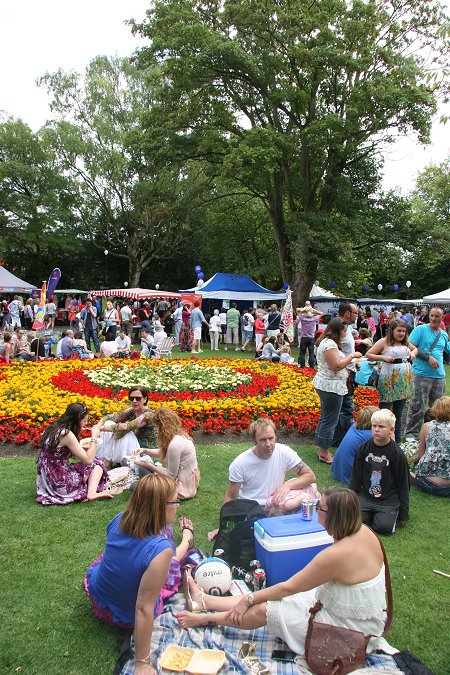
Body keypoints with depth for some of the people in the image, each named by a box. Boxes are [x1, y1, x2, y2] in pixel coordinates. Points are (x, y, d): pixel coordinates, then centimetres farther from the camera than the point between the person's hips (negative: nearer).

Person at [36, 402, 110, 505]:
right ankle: (91, 493, -16)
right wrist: (94, 437, -9)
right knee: (96, 465, 6)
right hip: (60, 483, -9)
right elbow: (88, 460, -16)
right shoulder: (67, 434, -18)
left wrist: (85, 447, 8)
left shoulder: (53, 428, 8)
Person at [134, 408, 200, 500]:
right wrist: (145, 450, 5)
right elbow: (163, 453, 16)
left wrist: (149, 466, -12)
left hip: (183, 485, -9)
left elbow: (171, 476, -20)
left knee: (143, 470, -1)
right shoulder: (180, 435, 0)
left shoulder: (174, 444, -28)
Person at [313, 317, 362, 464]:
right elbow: (336, 366, -22)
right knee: (330, 420, -3)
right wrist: (352, 356, -14)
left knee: (325, 419, 17)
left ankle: (323, 451, 27)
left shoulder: (328, 342, 16)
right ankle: (324, 453, 6)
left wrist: (350, 359, 13)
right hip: (331, 387, -11)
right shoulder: (330, 344, -18)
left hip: (326, 385, 11)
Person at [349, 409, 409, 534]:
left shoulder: (397, 454, -9)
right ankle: (370, 514, 12)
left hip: (388, 500, -2)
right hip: (365, 496, 2)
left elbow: (403, 485, -2)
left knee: (384, 527, -23)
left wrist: (404, 514, 1)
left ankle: (393, 514, 10)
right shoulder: (363, 448, -2)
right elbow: (355, 477, 7)